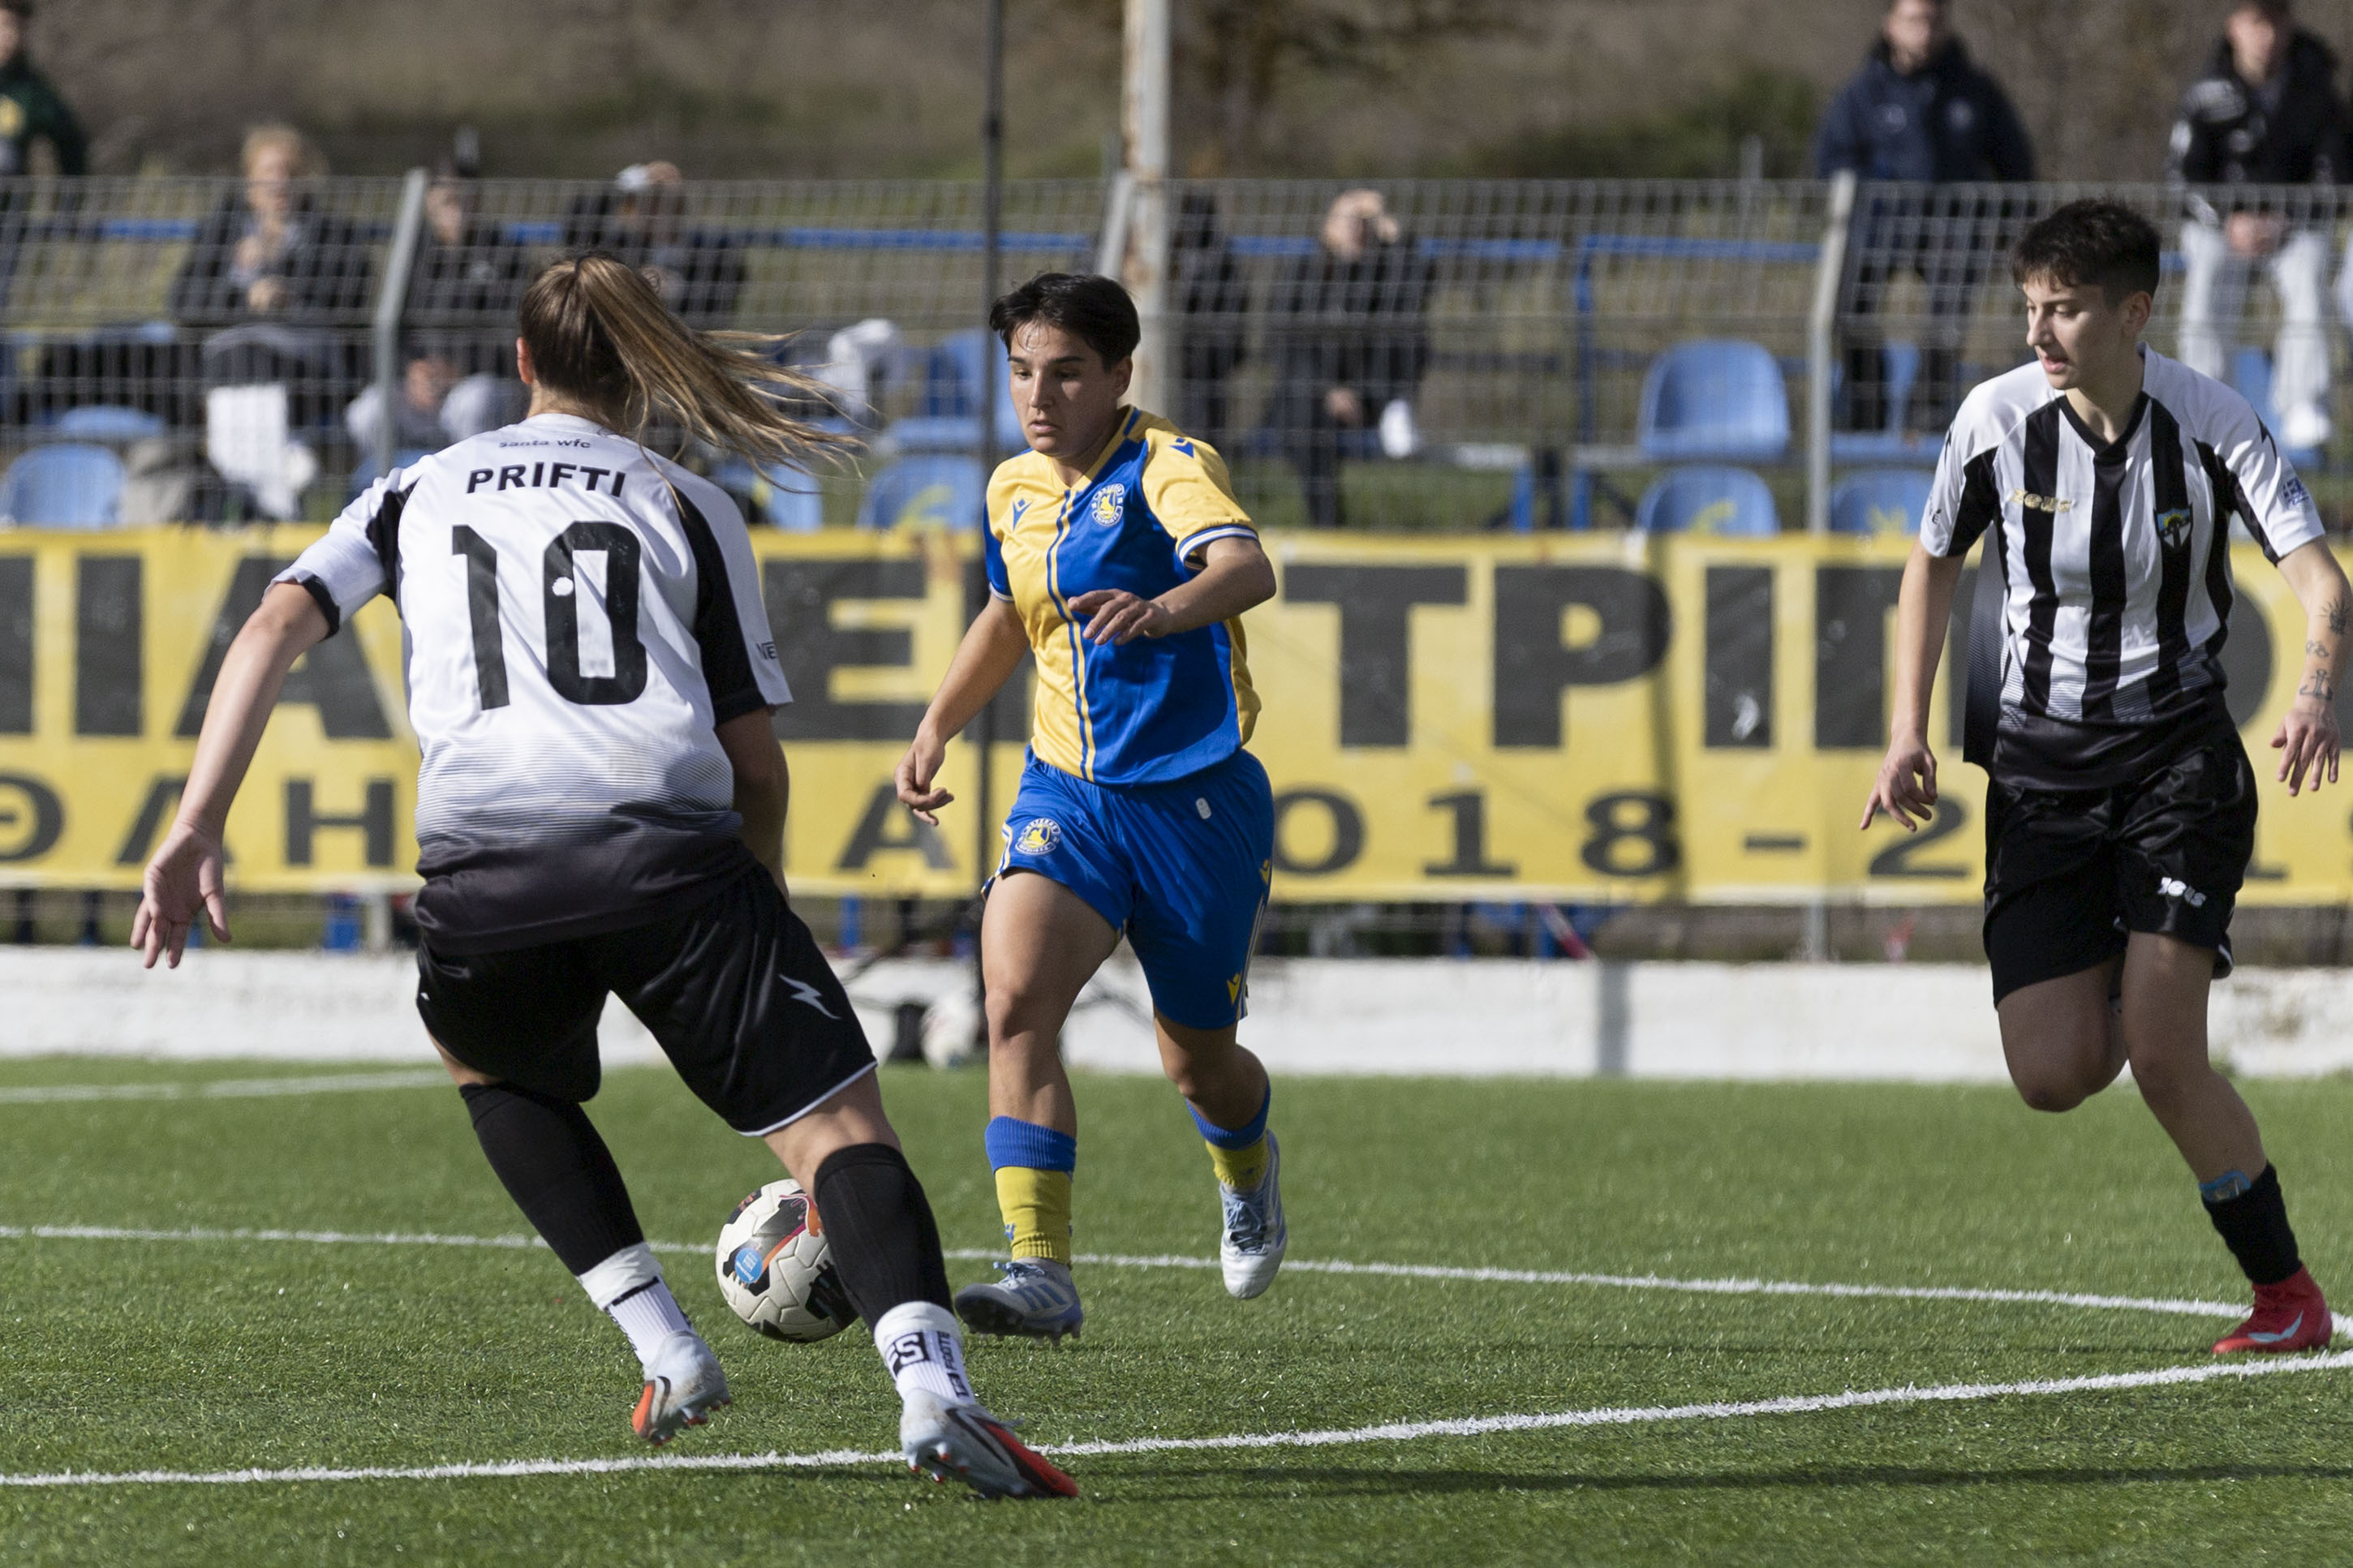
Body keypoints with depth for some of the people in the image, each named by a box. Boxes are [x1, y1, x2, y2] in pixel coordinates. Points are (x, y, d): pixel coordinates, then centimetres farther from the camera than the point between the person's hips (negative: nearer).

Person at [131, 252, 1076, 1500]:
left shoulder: (421, 491, 25)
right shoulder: (687, 508, 20)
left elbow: (275, 627, 10)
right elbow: (755, 758, 14)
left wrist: (194, 833, 6)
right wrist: (756, 929, 26)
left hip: (479, 865, 2)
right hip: (667, 841, -2)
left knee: (492, 1067, 33)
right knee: (839, 1121, -3)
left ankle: (668, 1352, 20)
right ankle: (930, 1386, -30)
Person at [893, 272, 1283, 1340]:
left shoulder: (1167, 467, -15)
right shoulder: (1014, 490, 6)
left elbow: (1246, 570, -36)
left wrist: (1160, 611, -56)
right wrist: (939, 724, 19)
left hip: (1194, 799, -4)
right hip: (1066, 790, 4)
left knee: (1197, 1060, 10)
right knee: (1015, 997, -22)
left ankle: (1248, 1171, 48)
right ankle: (1041, 1272, -27)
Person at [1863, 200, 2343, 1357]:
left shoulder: (2210, 424, -12)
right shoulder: (1997, 418, -6)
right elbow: (1933, 563, 11)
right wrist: (1908, 730, 1)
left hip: (2177, 751, -3)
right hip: (2037, 762, 3)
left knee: (2160, 1055, -17)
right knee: (2054, 1076, -8)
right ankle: (2122, 982, 30)